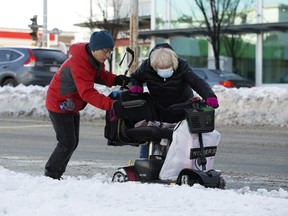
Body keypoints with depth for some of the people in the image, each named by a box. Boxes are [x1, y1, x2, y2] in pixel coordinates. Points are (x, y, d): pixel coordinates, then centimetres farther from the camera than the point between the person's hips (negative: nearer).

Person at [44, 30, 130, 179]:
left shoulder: (95, 59, -4)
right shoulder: (78, 63, -32)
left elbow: (100, 75, 7)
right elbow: (88, 93, -39)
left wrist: (116, 80, -15)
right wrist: (111, 105, -48)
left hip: (71, 105, 10)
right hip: (59, 105, -9)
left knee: (73, 143, 12)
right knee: (67, 144, -10)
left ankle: (56, 174, 23)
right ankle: (50, 176, 3)